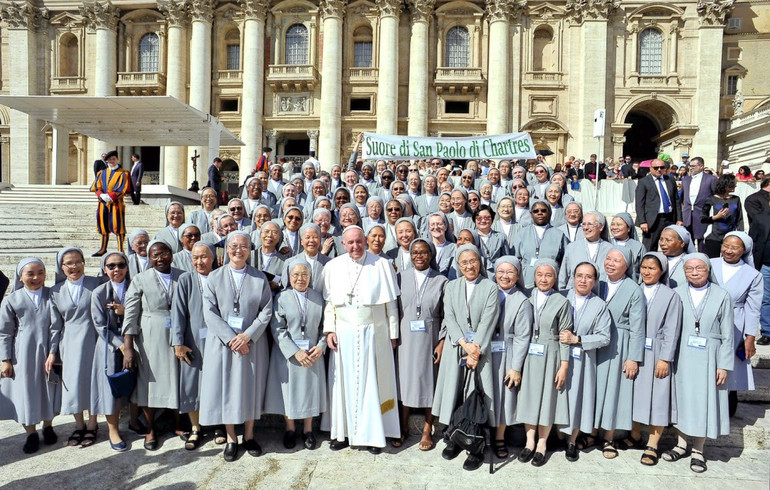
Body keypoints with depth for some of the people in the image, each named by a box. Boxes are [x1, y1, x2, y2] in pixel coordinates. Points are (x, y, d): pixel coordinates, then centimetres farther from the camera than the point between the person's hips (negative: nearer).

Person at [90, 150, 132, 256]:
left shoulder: (123, 173, 2)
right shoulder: (102, 173, 15)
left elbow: (122, 189, -8)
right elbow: (96, 187, 7)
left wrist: (110, 196, -16)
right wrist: (102, 195, -12)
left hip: (116, 203, -4)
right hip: (103, 203, 4)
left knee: (118, 226, -6)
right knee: (103, 226, 9)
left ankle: (120, 250, -2)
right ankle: (103, 249, 18)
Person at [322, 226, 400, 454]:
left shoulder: (381, 265, -3)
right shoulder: (333, 267, 5)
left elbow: (391, 303, 0)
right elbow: (328, 301, 8)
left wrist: (393, 333, 0)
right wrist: (329, 330, 0)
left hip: (373, 333, -2)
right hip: (343, 334, 2)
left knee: (373, 381, 4)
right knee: (344, 382, 7)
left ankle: (373, 434, 15)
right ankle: (343, 431, 20)